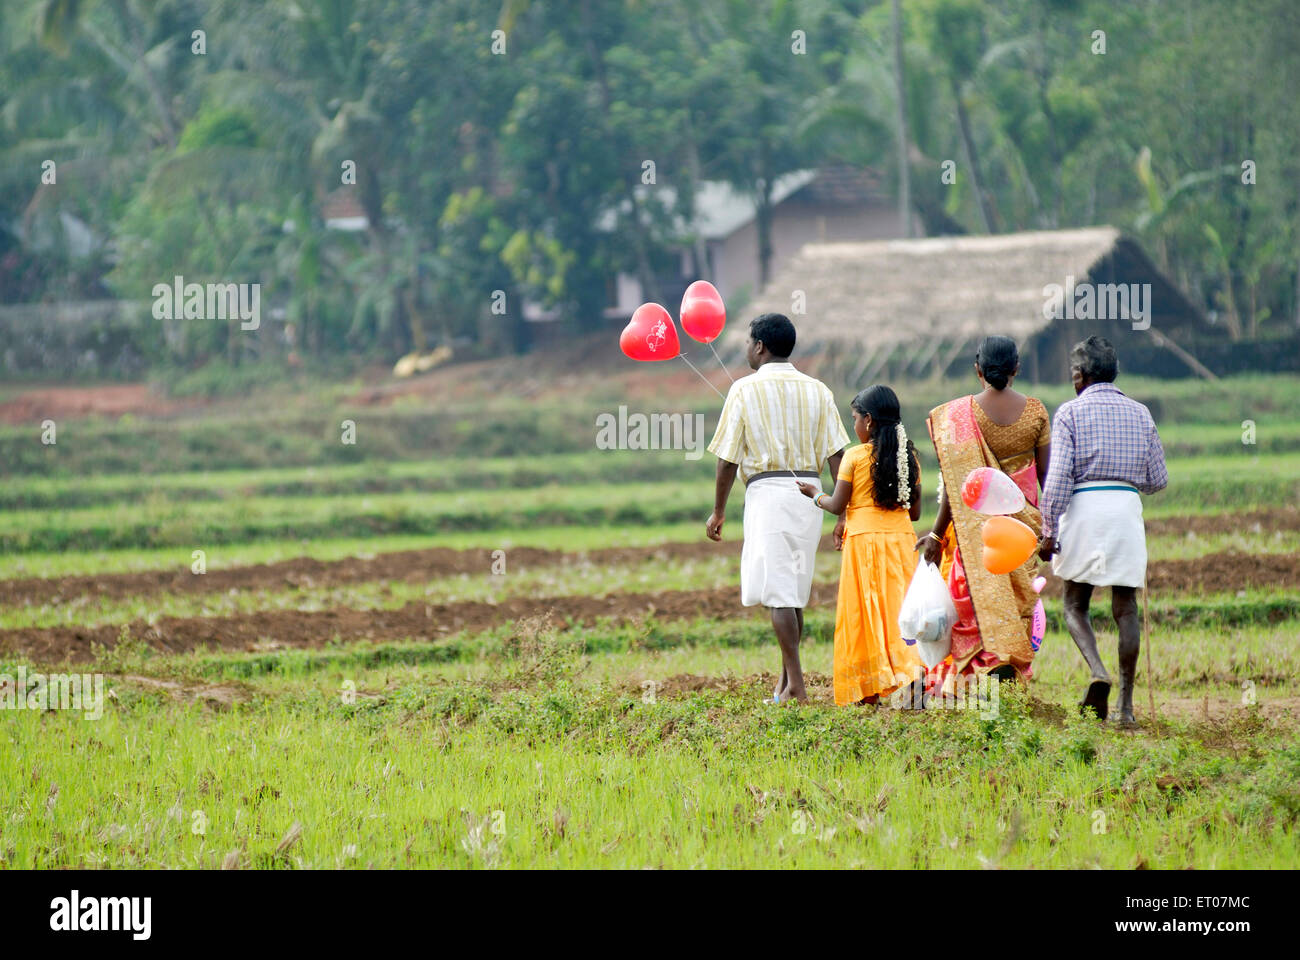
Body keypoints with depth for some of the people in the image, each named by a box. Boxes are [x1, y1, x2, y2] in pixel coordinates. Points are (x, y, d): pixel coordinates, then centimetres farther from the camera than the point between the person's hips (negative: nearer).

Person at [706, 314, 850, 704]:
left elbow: (727, 459, -2)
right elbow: (836, 455, 3)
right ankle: (786, 680, 17)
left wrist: (718, 512, 7)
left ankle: (796, 686, -14)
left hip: (768, 492, -5)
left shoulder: (745, 390, -2)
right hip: (809, 492, 5)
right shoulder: (817, 390, 9)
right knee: (795, 591, 14)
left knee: (779, 592, -7)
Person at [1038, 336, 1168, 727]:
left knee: (1075, 604, 10)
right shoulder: (1140, 414, 11)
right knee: (1125, 608, 6)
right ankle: (1126, 705, 1)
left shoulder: (1071, 412, -1)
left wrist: (1049, 531, -7)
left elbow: (1057, 478, -9)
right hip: (1127, 508, 3)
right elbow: (1158, 479, 12)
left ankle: (1097, 671, -18)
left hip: (1084, 508, -3)